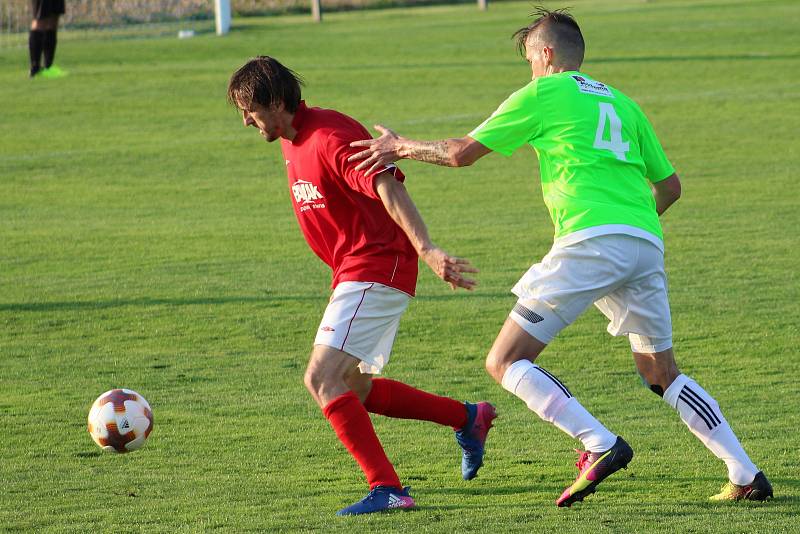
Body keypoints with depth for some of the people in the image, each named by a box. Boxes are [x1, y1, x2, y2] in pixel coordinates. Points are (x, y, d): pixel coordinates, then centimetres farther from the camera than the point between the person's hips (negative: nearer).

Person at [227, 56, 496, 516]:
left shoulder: (330, 138, -19)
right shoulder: (292, 141, 11)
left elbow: (388, 188, -31)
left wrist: (426, 249, -43)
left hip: (376, 271, -10)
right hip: (356, 274, 10)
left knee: (323, 379, -18)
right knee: (354, 389, 17)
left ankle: (386, 489, -20)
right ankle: (468, 418, 27)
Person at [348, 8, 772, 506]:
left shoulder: (543, 93, 8)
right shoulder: (622, 102, 25)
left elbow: (462, 152, 8)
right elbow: (670, 187, 27)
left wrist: (403, 147, 23)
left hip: (591, 241, -7)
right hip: (648, 245, 7)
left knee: (506, 361, -2)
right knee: (663, 374, 18)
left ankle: (601, 446, -18)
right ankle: (747, 475, 7)